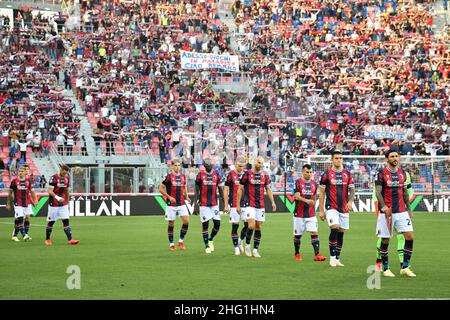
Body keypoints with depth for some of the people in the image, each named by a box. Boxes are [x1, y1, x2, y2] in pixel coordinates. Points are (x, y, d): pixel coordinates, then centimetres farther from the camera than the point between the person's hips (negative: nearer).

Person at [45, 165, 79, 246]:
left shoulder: (67, 178, 8)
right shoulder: (54, 178, -11)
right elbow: (50, 191, -16)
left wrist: (67, 202, 19)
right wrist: (57, 197, -32)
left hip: (63, 204, 5)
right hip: (54, 204, -5)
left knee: (66, 221, -4)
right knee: (51, 222, 5)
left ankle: (70, 239, -11)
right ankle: (47, 239, 19)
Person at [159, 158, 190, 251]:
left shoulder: (183, 176, 9)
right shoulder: (169, 177, -7)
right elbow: (161, 188, -4)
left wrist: (186, 197, 10)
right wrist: (169, 197, -13)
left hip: (181, 204, 4)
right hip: (171, 204, -4)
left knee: (186, 221, -9)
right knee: (171, 223, 2)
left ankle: (181, 241, 6)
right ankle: (171, 244, 13)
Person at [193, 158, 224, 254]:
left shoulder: (216, 175, 5)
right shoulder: (200, 175, -2)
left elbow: (221, 190, 10)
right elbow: (196, 191, 2)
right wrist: (195, 205, -2)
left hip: (214, 204, 3)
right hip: (203, 204, -3)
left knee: (217, 224, -3)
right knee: (205, 224, -2)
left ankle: (211, 240, 23)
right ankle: (207, 246, 8)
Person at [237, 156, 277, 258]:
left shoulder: (265, 175, 7)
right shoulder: (247, 174, -4)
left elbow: (268, 189, 15)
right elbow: (240, 189, 1)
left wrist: (272, 202, 3)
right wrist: (238, 204, 0)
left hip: (261, 206, 4)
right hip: (250, 205, -4)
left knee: (258, 228, 4)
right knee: (251, 226, -17)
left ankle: (255, 249, 11)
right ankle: (247, 245, 5)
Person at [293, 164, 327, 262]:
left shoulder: (314, 184, 9)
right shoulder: (298, 182, -6)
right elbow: (296, 196, -19)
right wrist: (306, 201, -34)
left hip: (311, 214, 3)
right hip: (299, 214, -3)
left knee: (314, 233, -10)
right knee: (297, 235, 7)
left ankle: (317, 254, -13)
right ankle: (297, 254, 24)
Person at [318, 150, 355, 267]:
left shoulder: (347, 174, 8)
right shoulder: (326, 174, -1)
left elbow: (351, 190, 9)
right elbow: (321, 193, 2)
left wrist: (350, 201, -12)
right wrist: (321, 210, -1)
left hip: (344, 208, 4)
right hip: (331, 208, -4)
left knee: (341, 233, 7)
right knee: (334, 228, -22)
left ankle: (337, 259, 17)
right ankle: (332, 257, -14)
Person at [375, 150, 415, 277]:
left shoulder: (402, 172, 10)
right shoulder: (381, 173, -6)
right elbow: (378, 192, -12)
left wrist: (409, 209, 16)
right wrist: (384, 207, -26)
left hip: (401, 211, 4)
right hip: (386, 212, -4)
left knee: (410, 236, -6)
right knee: (385, 240, 1)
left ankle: (405, 267, 2)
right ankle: (385, 269, 14)